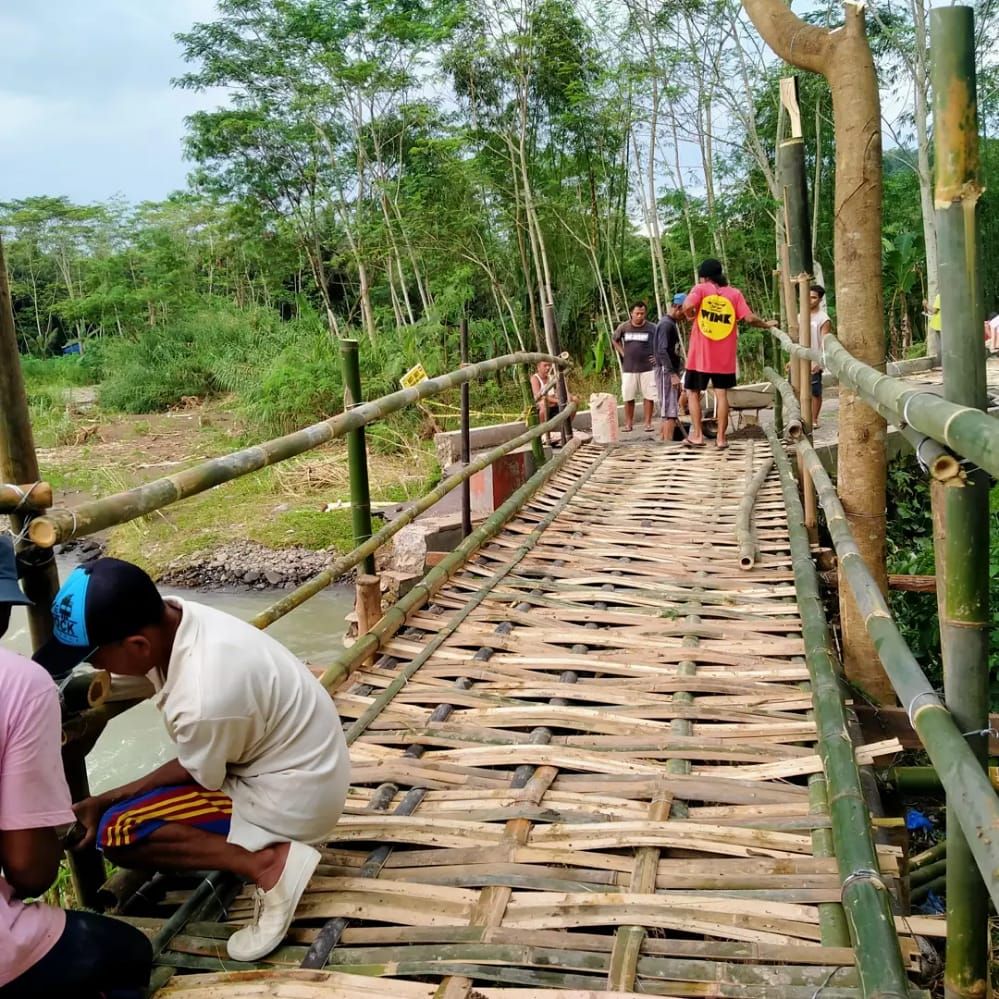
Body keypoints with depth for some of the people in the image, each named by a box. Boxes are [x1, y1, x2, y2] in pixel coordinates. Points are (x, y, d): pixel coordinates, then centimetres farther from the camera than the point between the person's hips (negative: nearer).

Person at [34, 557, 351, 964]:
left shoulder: (203, 701, -33)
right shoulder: (172, 617, -12)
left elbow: (197, 777, -13)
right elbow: (154, 683, 9)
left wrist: (103, 801, -5)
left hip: (293, 794, -9)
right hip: (306, 759, 9)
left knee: (116, 834, -10)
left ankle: (267, 864, -12)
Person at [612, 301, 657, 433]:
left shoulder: (651, 328, -5)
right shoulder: (624, 327, 0)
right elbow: (614, 340, 18)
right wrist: (622, 353, 8)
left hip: (647, 368, -1)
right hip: (628, 368, 2)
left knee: (648, 396, -1)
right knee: (628, 397, 5)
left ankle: (648, 423, 7)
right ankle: (629, 423, 15)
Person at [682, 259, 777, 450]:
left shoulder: (700, 289, -3)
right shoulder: (734, 293, 4)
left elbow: (687, 307, -21)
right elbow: (749, 318, -4)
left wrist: (690, 315, 0)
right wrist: (766, 324, 13)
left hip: (700, 355, -2)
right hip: (724, 356, 2)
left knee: (693, 393, 11)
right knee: (722, 394, 6)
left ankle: (697, 435, 7)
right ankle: (721, 438, 5)